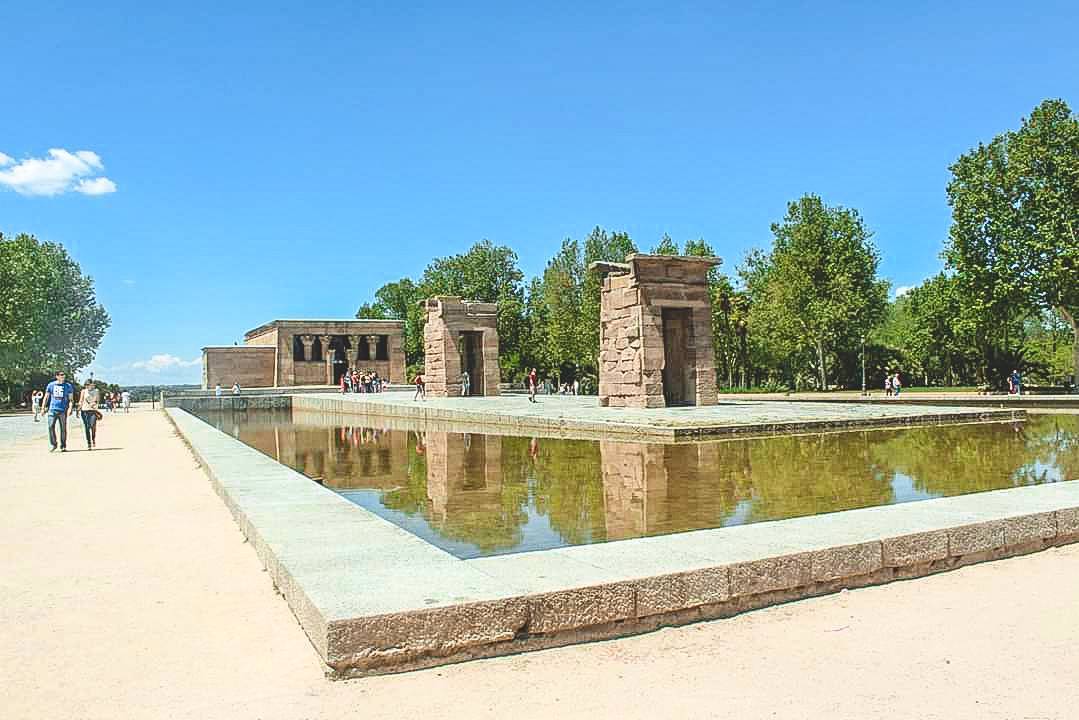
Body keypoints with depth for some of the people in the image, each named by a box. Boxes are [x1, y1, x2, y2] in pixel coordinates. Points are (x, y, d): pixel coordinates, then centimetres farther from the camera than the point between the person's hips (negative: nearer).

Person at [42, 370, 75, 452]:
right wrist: (43, 408, 5)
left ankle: (63, 446, 10)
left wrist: (70, 408, -9)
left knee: (63, 428, 2)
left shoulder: (68, 386, 6)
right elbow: (46, 397, 13)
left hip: (63, 410, 0)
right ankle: (53, 444, 4)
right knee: (51, 426, -9)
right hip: (52, 409, 0)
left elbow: (70, 399, 6)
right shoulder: (51, 385, 8)